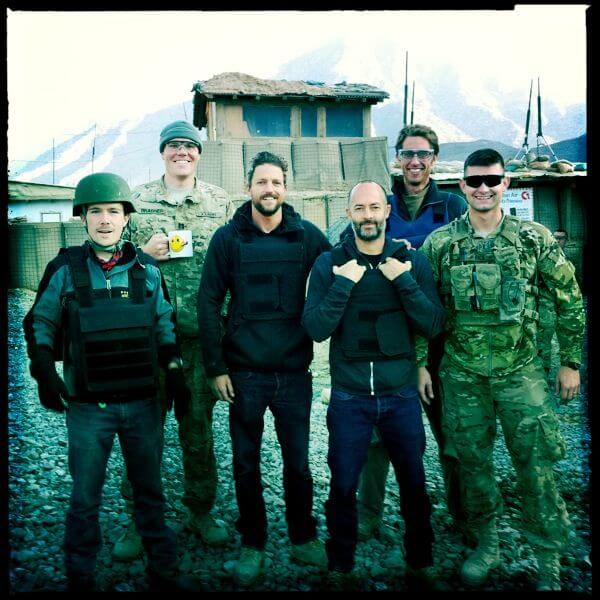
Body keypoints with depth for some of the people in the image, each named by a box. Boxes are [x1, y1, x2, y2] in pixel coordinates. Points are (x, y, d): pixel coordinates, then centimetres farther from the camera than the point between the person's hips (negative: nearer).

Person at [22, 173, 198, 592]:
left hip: (142, 403, 2)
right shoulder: (65, 269, -4)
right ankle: (80, 578, 28)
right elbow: (40, 324, 5)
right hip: (88, 406, -2)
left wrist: (176, 375, 3)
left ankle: (164, 571, 31)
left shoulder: (147, 269, 1)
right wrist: (44, 372, -7)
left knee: (150, 491, 14)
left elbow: (164, 327, 10)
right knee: (85, 498, 9)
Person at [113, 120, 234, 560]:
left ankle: (201, 510, 27)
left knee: (199, 424, 10)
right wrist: (145, 252, -9)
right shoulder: (138, 199, 7)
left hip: (203, 332, 1)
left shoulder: (221, 201, 8)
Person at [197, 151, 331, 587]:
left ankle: (303, 539, 31)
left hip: (295, 372, 0)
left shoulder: (307, 235, 0)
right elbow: (209, 304, -1)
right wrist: (216, 367, -5)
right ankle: (252, 545, 28)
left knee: (298, 463, 11)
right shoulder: (228, 238, -1)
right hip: (244, 374, 0)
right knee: (246, 465, 10)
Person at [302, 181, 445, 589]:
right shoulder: (329, 264, -4)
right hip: (349, 395, -1)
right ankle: (341, 566, 31)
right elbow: (316, 329, -11)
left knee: (414, 482, 13)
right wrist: (344, 284, -20)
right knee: (343, 485, 9)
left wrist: (404, 281, -16)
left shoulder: (413, 261, -1)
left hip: (402, 393, 1)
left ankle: (421, 562, 36)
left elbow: (434, 326, -7)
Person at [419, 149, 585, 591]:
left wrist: (571, 362, 4)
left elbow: (570, 301, 4)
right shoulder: (440, 243, -1)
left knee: (536, 467, 1)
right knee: (473, 461, 11)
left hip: (521, 371, -1)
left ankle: (550, 566, 18)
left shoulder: (535, 238, -2)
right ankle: (487, 545, 32)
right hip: (462, 374, 1)